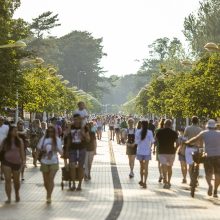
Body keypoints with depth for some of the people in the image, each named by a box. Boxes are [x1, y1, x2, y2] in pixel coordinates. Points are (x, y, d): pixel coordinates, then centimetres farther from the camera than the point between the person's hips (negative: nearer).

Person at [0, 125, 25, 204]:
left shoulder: (19, 141, 0)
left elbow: (22, 151, 0)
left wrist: (23, 160, -8)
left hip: (16, 162, 1)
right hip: (7, 162, -1)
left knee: (16, 180, 12)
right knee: (8, 180, -7)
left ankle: (17, 194, 38)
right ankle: (9, 198, -4)